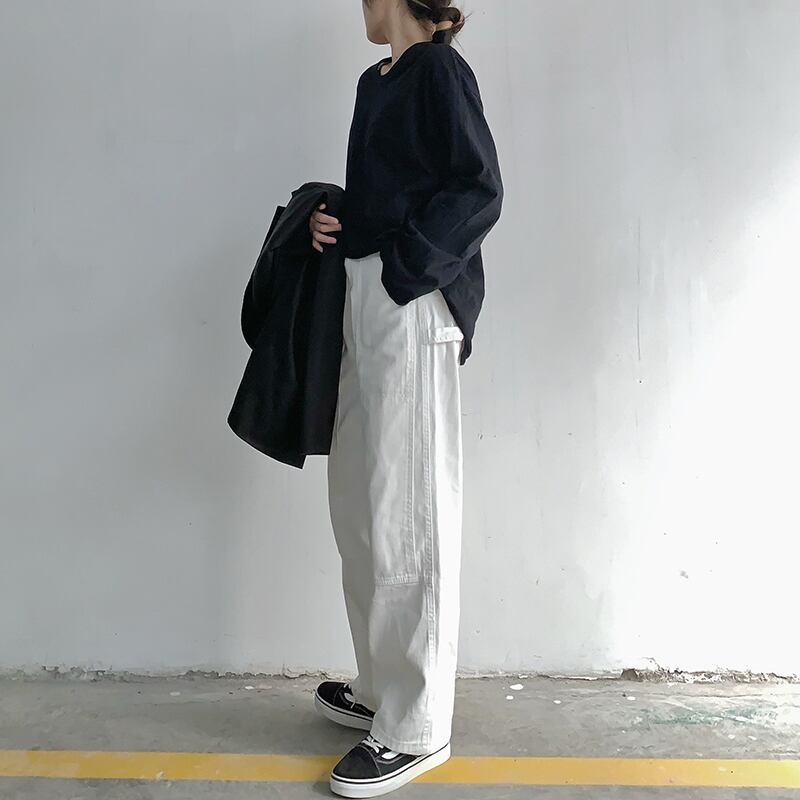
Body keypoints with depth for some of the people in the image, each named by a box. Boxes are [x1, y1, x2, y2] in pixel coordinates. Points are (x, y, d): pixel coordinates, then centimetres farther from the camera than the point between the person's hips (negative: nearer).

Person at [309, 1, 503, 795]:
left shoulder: (438, 68, -1)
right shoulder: (376, 80, 22)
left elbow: (479, 189, -9)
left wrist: (403, 270, -14)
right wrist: (330, 222, 4)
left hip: (409, 303, -9)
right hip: (364, 301, 9)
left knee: (407, 508, -6)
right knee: (357, 499, 12)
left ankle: (417, 728, 10)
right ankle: (382, 688, 28)